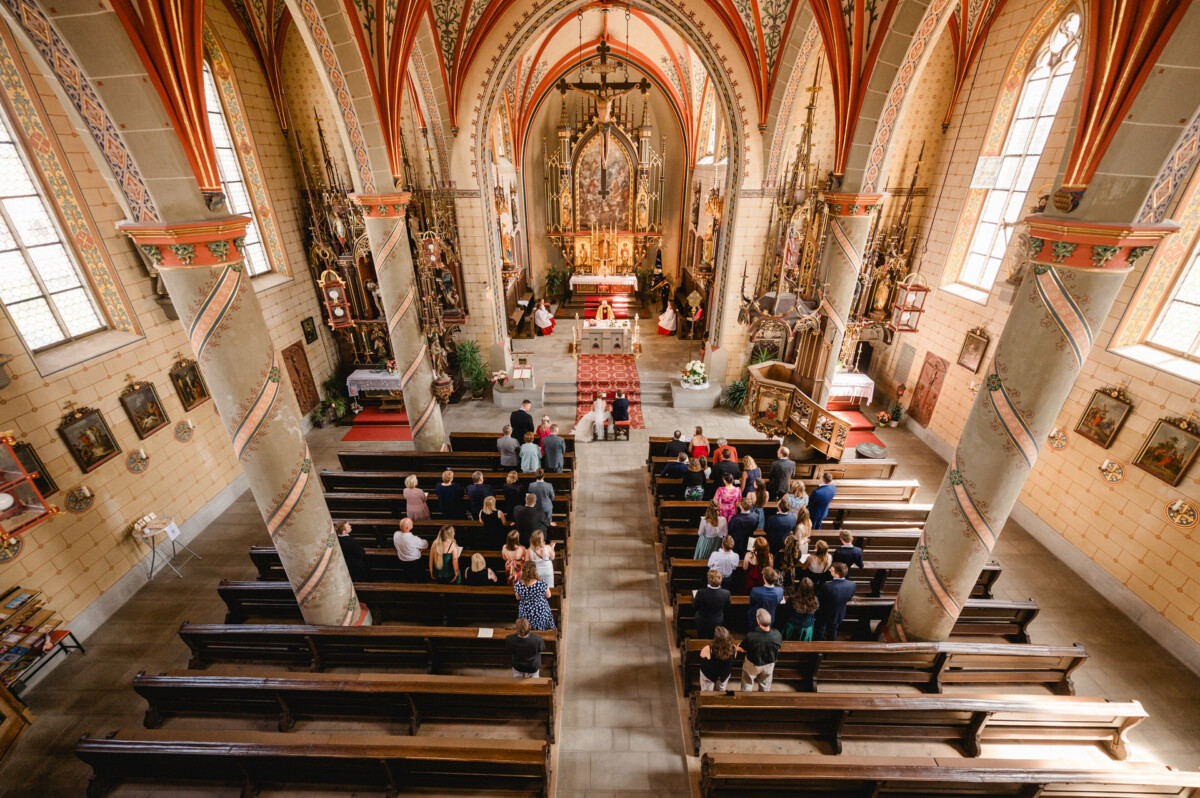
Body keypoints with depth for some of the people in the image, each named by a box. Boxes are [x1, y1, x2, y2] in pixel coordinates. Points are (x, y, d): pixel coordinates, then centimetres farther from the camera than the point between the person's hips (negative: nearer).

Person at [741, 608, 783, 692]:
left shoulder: (751, 637, -42)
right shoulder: (777, 634, -34)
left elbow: (743, 649, -21)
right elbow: (779, 648, -10)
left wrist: (737, 647, 3)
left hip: (753, 665, -3)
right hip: (769, 665, 3)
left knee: (747, 684, 29)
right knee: (765, 685, 34)